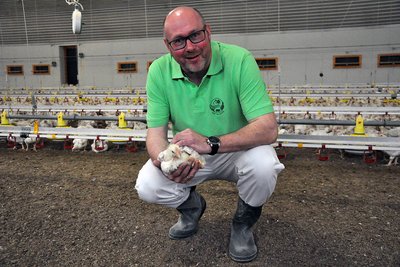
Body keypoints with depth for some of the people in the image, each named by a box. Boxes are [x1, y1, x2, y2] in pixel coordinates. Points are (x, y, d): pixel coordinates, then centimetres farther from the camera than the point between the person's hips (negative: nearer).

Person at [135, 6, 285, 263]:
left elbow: (268, 129, -29)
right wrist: (164, 161, -35)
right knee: (147, 186, -19)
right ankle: (192, 205, 16)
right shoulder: (159, 71, -13)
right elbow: (156, 132, -12)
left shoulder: (239, 60, -23)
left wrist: (211, 143, -41)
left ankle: (243, 223, 2)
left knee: (263, 165, -33)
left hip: (237, 151, -2)